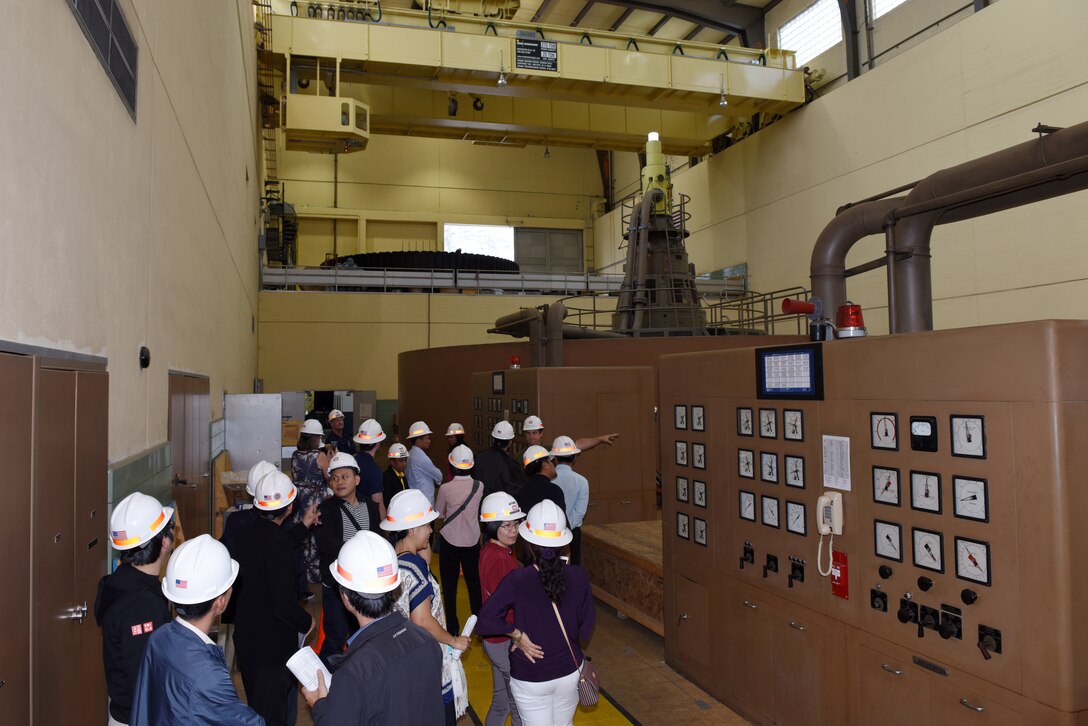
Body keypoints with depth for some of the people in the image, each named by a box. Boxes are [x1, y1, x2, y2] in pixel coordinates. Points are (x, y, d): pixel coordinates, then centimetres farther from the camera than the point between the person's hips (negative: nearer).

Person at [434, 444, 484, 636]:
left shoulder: (446, 488, -16)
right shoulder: (479, 486, -9)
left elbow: (439, 513, -2)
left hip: (450, 541, -3)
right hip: (472, 541, 3)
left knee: (450, 585, 10)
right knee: (474, 582, 15)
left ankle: (452, 627, 17)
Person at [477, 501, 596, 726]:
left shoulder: (517, 581, -22)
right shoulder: (578, 576, -14)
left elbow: (485, 622, -25)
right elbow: (585, 628, -4)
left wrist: (518, 634, -13)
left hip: (531, 678, -3)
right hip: (569, 672, 3)